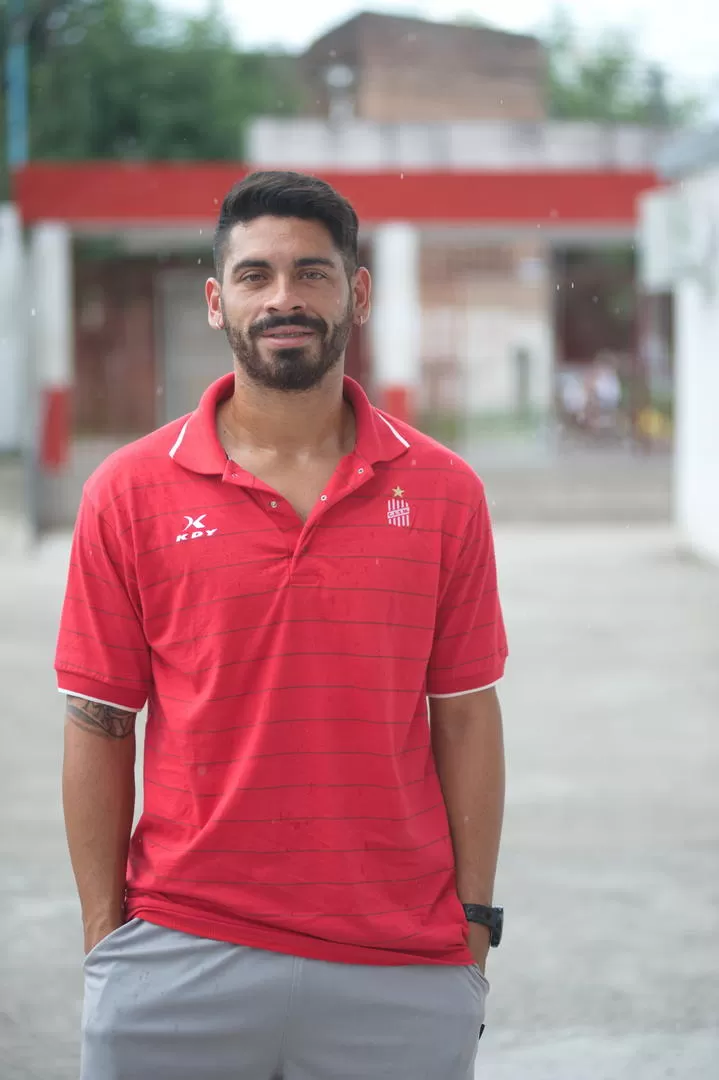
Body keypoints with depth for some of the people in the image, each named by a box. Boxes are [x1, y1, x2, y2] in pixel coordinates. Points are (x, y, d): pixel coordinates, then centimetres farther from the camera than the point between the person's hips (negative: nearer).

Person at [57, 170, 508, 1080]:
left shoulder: (442, 492, 3)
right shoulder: (130, 493, 0)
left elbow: (465, 721, 4)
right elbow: (98, 728, 1)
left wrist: (474, 926, 1)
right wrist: (105, 936, -2)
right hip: (180, 963, -1)